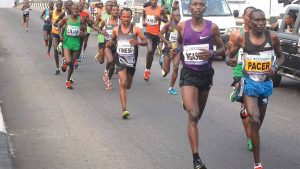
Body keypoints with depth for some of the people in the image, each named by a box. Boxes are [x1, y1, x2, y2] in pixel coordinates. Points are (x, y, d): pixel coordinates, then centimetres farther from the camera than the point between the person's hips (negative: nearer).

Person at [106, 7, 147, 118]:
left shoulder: (135, 29, -5)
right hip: (121, 59, -1)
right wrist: (110, 43, -3)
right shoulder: (116, 30, 0)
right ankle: (124, 109, -16)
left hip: (132, 60, 1)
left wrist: (138, 43, -24)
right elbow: (113, 39, 20)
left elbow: (145, 41, -3)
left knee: (128, 85, 15)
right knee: (123, 84, -15)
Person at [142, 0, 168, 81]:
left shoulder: (161, 10, -8)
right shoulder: (145, 10, 0)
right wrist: (143, 22, -3)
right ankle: (147, 70, -5)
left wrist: (160, 18, -20)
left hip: (156, 34, 1)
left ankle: (148, 70, 29)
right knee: (150, 50, -21)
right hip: (148, 33, 0)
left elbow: (167, 20, 0)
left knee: (152, 53, 12)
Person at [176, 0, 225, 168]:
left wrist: (212, 53, -16)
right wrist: (178, 52, 2)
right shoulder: (182, 26, -1)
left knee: (198, 114, 18)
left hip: (206, 73, 2)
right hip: (188, 73, -2)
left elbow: (222, 49, 4)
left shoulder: (212, 27, -3)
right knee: (193, 115, -17)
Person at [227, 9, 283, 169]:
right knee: (254, 121, -17)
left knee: (258, 123, 15)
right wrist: (229, 61, -19)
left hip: (266, 84, 3)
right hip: (250, 83, -3)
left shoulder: (272, 37, -5)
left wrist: (275, 67, -11)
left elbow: (280, 56, 10)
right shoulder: (242, 38, -7)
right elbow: (229, 56, 5)